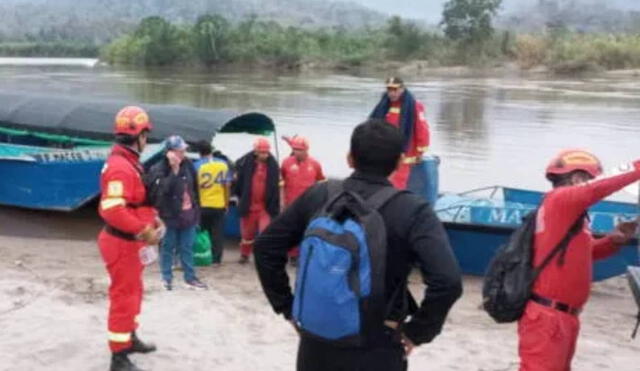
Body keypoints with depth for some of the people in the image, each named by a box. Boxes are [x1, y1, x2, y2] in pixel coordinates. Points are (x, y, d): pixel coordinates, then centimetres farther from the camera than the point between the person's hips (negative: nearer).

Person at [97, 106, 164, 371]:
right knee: (124, 297, -2)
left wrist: (153, 220, 8)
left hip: (130, 241, 11)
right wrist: (144, 231, -28)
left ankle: (129, 338, 41)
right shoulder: (120, 167, -24)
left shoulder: (130, 162, 11)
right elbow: (113, 210, -33)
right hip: (121, 243, -11)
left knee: (133, 291, 24)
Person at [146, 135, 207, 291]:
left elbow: (195, 189, 13)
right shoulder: (158, 169, -12)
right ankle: (167, 278, 21)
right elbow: (162, 190, -28)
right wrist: (174, 170, -30)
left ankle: (190, 278, 22)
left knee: (187, 248, 12)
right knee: (167, 248, 7)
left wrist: (196, 210, 13)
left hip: (187, 214, 5)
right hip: (169, 215, -5)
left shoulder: (188, 165, 5)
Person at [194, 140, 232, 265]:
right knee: (218, 233, 7)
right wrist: (226, 203, 12)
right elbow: (227, 185, 4)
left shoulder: (197, 165, -8)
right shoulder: (223, 164, 2)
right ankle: (216, 258, 8)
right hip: (219, 204, 2)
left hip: (203, 205, -2)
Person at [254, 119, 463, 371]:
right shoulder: (413, 211, -14)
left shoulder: (317, 195, -2)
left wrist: (288, 307, 8)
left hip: (317, 343, 4)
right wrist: (417, 332, -10)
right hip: (376, 350, -3)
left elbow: (266, 247, 3)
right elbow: (447, 281, -24)